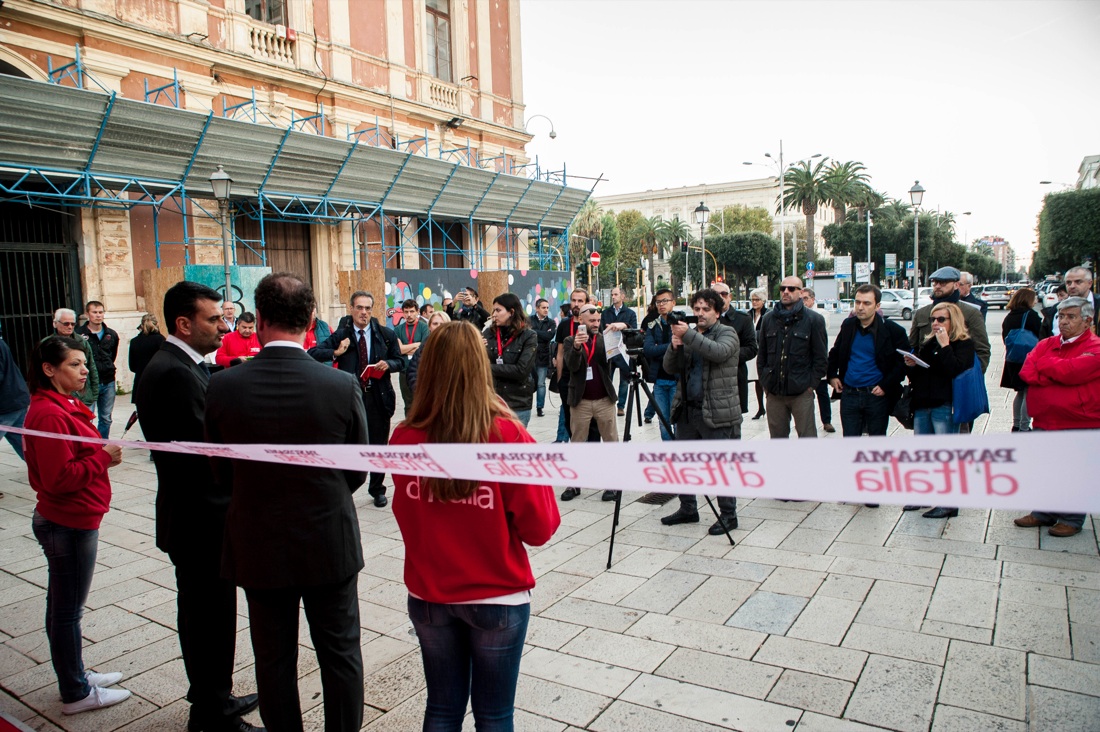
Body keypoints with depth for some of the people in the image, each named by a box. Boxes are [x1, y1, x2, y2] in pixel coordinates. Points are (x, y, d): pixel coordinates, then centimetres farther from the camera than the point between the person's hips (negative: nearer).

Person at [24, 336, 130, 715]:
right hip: (69, 525, -10)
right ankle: (76, 694, 18)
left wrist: (104, 453, 0)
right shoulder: (50, 414, -21)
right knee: (68, 611, 4)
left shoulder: (62, 406, 10)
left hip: (69, 521, 10)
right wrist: (103, 456, -18)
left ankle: (75, 676, 34)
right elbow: (58, 477, -24)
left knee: (62, 607, 20)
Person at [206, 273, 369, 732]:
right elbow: (357, 474, -5)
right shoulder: (343, 386, -17)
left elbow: (222, 472, -1)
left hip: (259, 548, 1)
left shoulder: (223, 387, -13)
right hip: (330, 544, -1)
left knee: (273, 659, 18)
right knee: (340, 654, 16)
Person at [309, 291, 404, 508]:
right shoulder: (341, 335, 2)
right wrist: (335, 353, -17)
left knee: (378, 445, 11)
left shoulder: (386, 334, 4)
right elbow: (313, 354, -2)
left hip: (378, 398, 1)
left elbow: (400, 362, 9)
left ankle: (377, 490, 27)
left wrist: (388, 364, -12)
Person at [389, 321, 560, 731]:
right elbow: (539, 528, -12)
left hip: (428, 595, 3)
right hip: (497, 596, -2)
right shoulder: (507, 435, -21)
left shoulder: (404, 438, -13)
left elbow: (405, 515, 5)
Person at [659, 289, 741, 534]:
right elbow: (669, 368, 8)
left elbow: (719, 352, -24)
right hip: (687, 409, 6)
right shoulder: (689, 335, 14)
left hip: (717, 413, -6)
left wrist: (688, 335, -30)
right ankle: (688, 509, 26)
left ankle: (728, 515, 13)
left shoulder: (727, 332, -2)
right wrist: (675, 346, -11)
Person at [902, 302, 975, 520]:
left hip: (945, 406, -7)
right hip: (922, 405, 7)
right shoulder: (928, 343, 17)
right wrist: (911, 366, -1)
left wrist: (944, 345, -16)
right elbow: (916, 377, 19)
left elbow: (955, 370, -20)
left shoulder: (964, 344, -3)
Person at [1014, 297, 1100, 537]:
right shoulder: (1046, 344, 11)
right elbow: (1026, 373, -3)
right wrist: (1059, 373, -15)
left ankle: (1072, 519, 17)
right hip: (1044, 421, 6)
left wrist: (1045, 364, -6)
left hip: (1079, 424, -5)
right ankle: (1043, 513, 26)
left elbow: (1070, 371, -23)